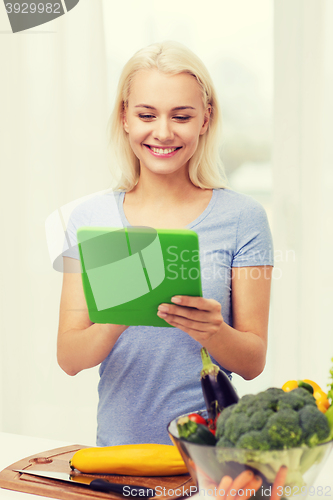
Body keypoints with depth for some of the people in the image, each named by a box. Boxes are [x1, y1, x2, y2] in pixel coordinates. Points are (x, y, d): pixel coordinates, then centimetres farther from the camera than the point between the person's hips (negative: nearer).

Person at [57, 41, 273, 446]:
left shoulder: (242, 218, 0)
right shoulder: (89, 219, 5)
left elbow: (253, 362, 1)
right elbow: (69, 358, 1)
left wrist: (212, 332, -18)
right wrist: (117, 318, -18)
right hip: (118, 443, 2)